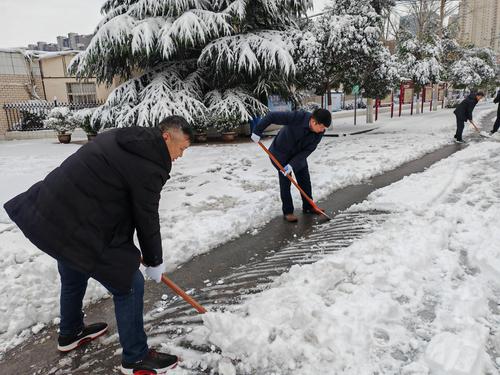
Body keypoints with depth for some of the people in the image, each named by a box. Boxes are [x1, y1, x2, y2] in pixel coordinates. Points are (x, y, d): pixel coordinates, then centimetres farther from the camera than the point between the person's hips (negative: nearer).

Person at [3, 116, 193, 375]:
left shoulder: (126, 139, 10)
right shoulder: (148, 165, -20)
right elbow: (147, 218, -11)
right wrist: (154, 262, 5)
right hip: (75, 229, -10)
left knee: (74, 277, 31)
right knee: (129, 285, 2)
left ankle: (70, 334, 55)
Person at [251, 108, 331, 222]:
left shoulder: (319, 132, -20)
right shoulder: (297, 117, -35)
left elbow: (307, 151, -18)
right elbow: (271, 116, -30)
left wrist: (292, 165, -26)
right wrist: (257, 131, -28)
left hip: (299, 154, 5)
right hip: (281, 154, -5)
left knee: (305, 180, 9)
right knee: (285, 182, -4)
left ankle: (308, 206, 27)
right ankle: (287, 212, 7)